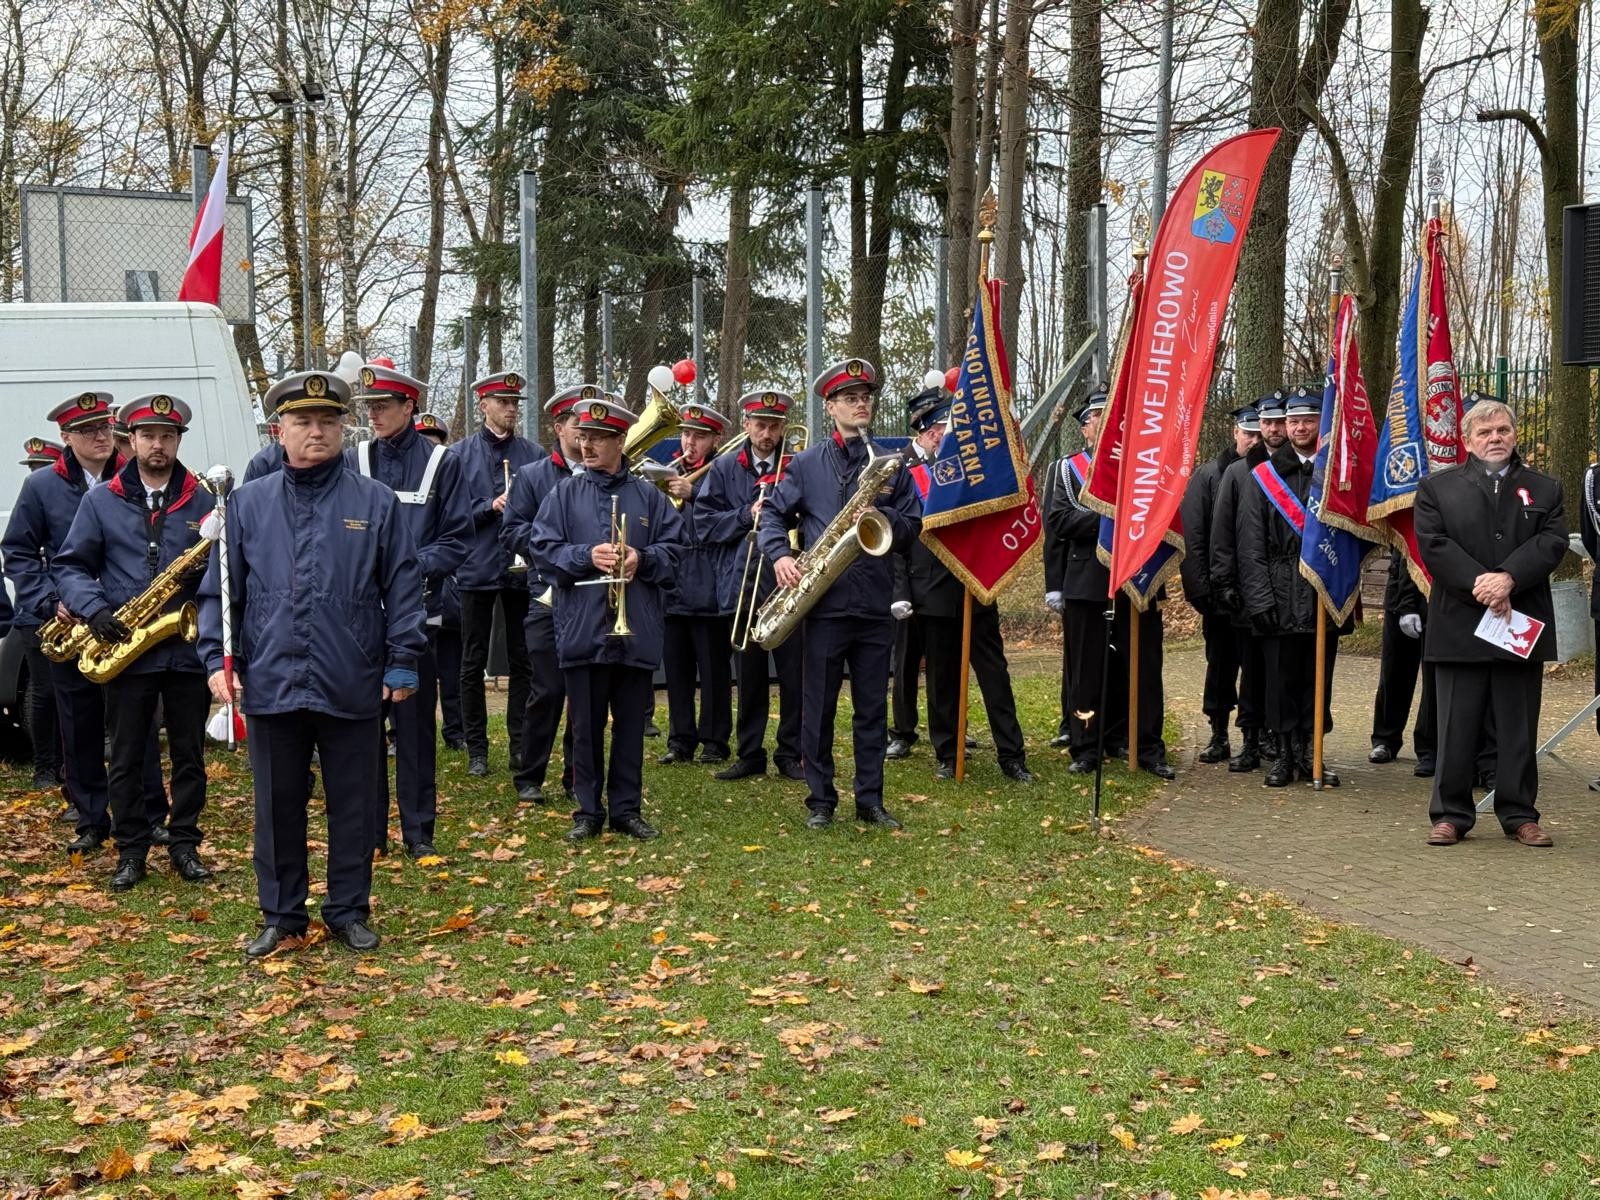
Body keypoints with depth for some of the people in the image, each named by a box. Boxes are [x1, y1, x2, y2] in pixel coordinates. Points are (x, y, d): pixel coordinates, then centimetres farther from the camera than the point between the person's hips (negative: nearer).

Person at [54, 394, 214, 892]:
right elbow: (71, 565, 5)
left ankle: (184, 845, 19)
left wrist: (209, 571, -15)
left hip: (188, 648, 0)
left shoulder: (203, 499, 5)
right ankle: (131, 850, 17)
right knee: (126, 757, 6)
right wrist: (94, 609, -12)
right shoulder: (100, 501, 4)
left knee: (189, 754, 7)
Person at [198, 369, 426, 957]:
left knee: (353, 804, 8)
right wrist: (217, 658, -2)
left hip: (352, 686, -1)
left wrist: (403, 661, -3)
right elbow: (219, 588, 8)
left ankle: (349, 911, 22)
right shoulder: (248, 502, 6)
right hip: (270, 684, 1)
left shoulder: (376, 502, 2)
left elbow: (403, 587, 2)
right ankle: (281, 914, 23)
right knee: (277, 804, 10)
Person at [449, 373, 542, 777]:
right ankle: (476, 749, 12)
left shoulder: (534, 453, 6)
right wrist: (491, 506, -15)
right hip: (477, 570, -1)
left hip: (522, 570, 1)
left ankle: (521, 744, 16)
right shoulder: (460, 454, 2)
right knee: (473, 663, 4)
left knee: (522, 660, 7)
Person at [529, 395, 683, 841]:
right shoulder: (564, 494, 6)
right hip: (582, 631, -1)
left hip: (637, 631, 1)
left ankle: (626, 808, 18)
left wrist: (641, 559, -12)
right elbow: (543, 548, 0)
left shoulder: (648, 495, 8)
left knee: (631, 724, 8)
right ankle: (588, 811, 15)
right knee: (586, 726, 5)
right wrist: (586, 555, -16)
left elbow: (673, 549, 7)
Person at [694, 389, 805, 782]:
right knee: (749, 676, 9)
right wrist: (748, 515, -10)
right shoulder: (724, 468, 9)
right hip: (741, 587, 1)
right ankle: (750, 754, 18)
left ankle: (790, 753, 13)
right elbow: (704, 524, 2)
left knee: (794, 674, 2)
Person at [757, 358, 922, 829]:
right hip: (824, 604, -2)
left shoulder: (891, 464, 8)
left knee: (872, 707, 8)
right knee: (818, 707, 4)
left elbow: (913, 525, 8)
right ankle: (821, 800, 14)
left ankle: (870, 799, 17)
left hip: (876, 604, 2)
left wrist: (881, 516, -12)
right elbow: (773, 512, 7)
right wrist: (779, 555, -10)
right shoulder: (806, 464, 4)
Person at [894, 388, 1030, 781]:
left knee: (994, 673, 3)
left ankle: (1012, 755, 7)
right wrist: (901, 594, -7)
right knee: (941, 678, 7)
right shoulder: (905, 476, 3)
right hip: (934, 595, -1)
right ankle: (946, 755, 17)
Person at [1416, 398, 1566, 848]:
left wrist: (1508, 578, -18)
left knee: (1519, 726, 7)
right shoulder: (1438, 489, 6)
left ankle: (1519, 814, 17)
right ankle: (1451, 813, 11)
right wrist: (1478, 585, -16)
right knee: (1456, 726, 2)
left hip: (1522, 626, 2)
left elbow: (1552, 542, -2)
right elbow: (1433, 544, -5)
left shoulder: (1544, 490, 12)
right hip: (1459, 625, -2)